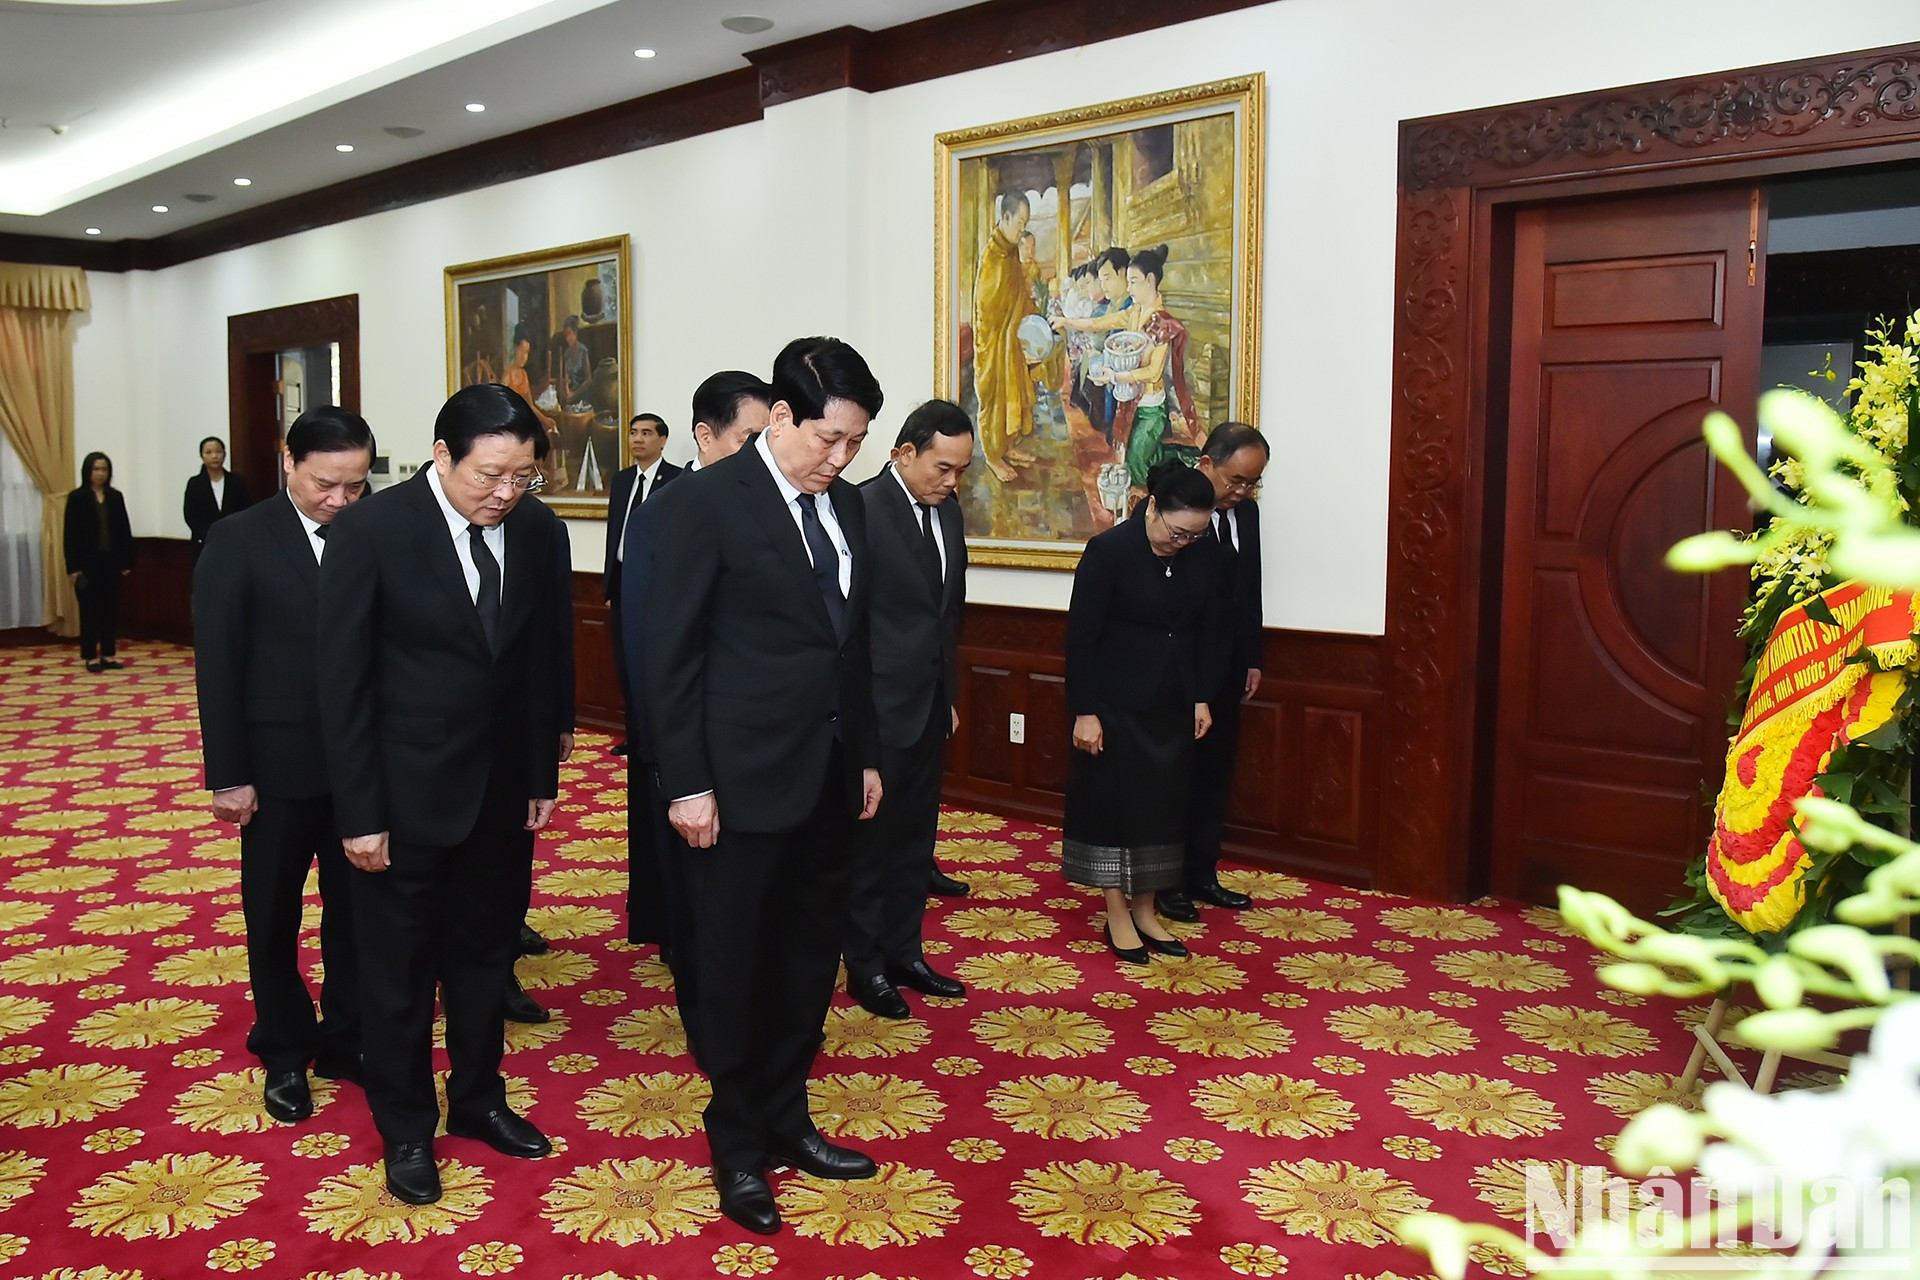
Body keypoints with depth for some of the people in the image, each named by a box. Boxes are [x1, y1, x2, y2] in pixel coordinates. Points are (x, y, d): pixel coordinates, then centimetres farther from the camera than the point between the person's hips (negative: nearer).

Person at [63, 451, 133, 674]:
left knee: (110, 608, 6)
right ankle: (91, 656, 8)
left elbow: (124, 530, 7)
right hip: (87, 562, -3)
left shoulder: (115, 497, 7)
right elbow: (70, 534, -5)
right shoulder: (76, 498, -3)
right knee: (89, 609, 1)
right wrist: (72, 567, -10)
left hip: (111, 562, 3)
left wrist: (127, 561, 2)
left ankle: (108, 653, 14)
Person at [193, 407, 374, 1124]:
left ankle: (345, 1039, 30)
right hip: (279, 765, -2)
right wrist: (228, 775, -8)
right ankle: (285, 1054, 31)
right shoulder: (240, 541, -7)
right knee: (274, 919, 13)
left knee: (355, 909, 12)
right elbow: (217, 666, -7)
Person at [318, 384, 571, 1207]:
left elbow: (544, 662, 5)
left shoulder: (537, 530, -4)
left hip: (504, 792, 4)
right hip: (407, 796, -4)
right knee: (398, 974, 12)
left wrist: (542, 777, 6)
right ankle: (406, 1131, 31)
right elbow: (343, 682, -12)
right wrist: (359, 814, -12)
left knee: (485, 955, 19)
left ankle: (478, 1099, 39)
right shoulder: (370, 530, -15)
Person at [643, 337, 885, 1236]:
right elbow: (672, 653, -12)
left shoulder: (845, 505, 9)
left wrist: (867, 754, 14)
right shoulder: (709, 499, -11)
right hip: (742, 777, -6)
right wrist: (687, 783, -14)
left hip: (829, 774, 7)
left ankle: (785, 1118, 34)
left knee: (808, 956, 16)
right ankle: (737, 1144, 26)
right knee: (732, 965, 8)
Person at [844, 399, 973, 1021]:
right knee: (869, 837, 7)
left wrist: (949, 695, 17)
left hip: (930, 706, 8)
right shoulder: (861, 510, -17)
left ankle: (904, 952, 30)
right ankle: (865, 966, 21)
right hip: (877, 707, -7)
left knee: (914, 836, 16)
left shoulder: (946, 509, 8)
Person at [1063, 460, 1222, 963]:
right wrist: (1085, 712, -15)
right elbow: (1081, 635, -14)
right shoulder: (1109, 550, -16)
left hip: (1173, 704, 5)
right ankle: (1117, 915, 16)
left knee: (1164, 804, 11)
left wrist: (1201, 697, 7)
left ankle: (1145, 910, 23)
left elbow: (1206, 629, 9)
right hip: (1116, 703, -5)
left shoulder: (1203, 552, -1)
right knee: (1113, 802, 4)